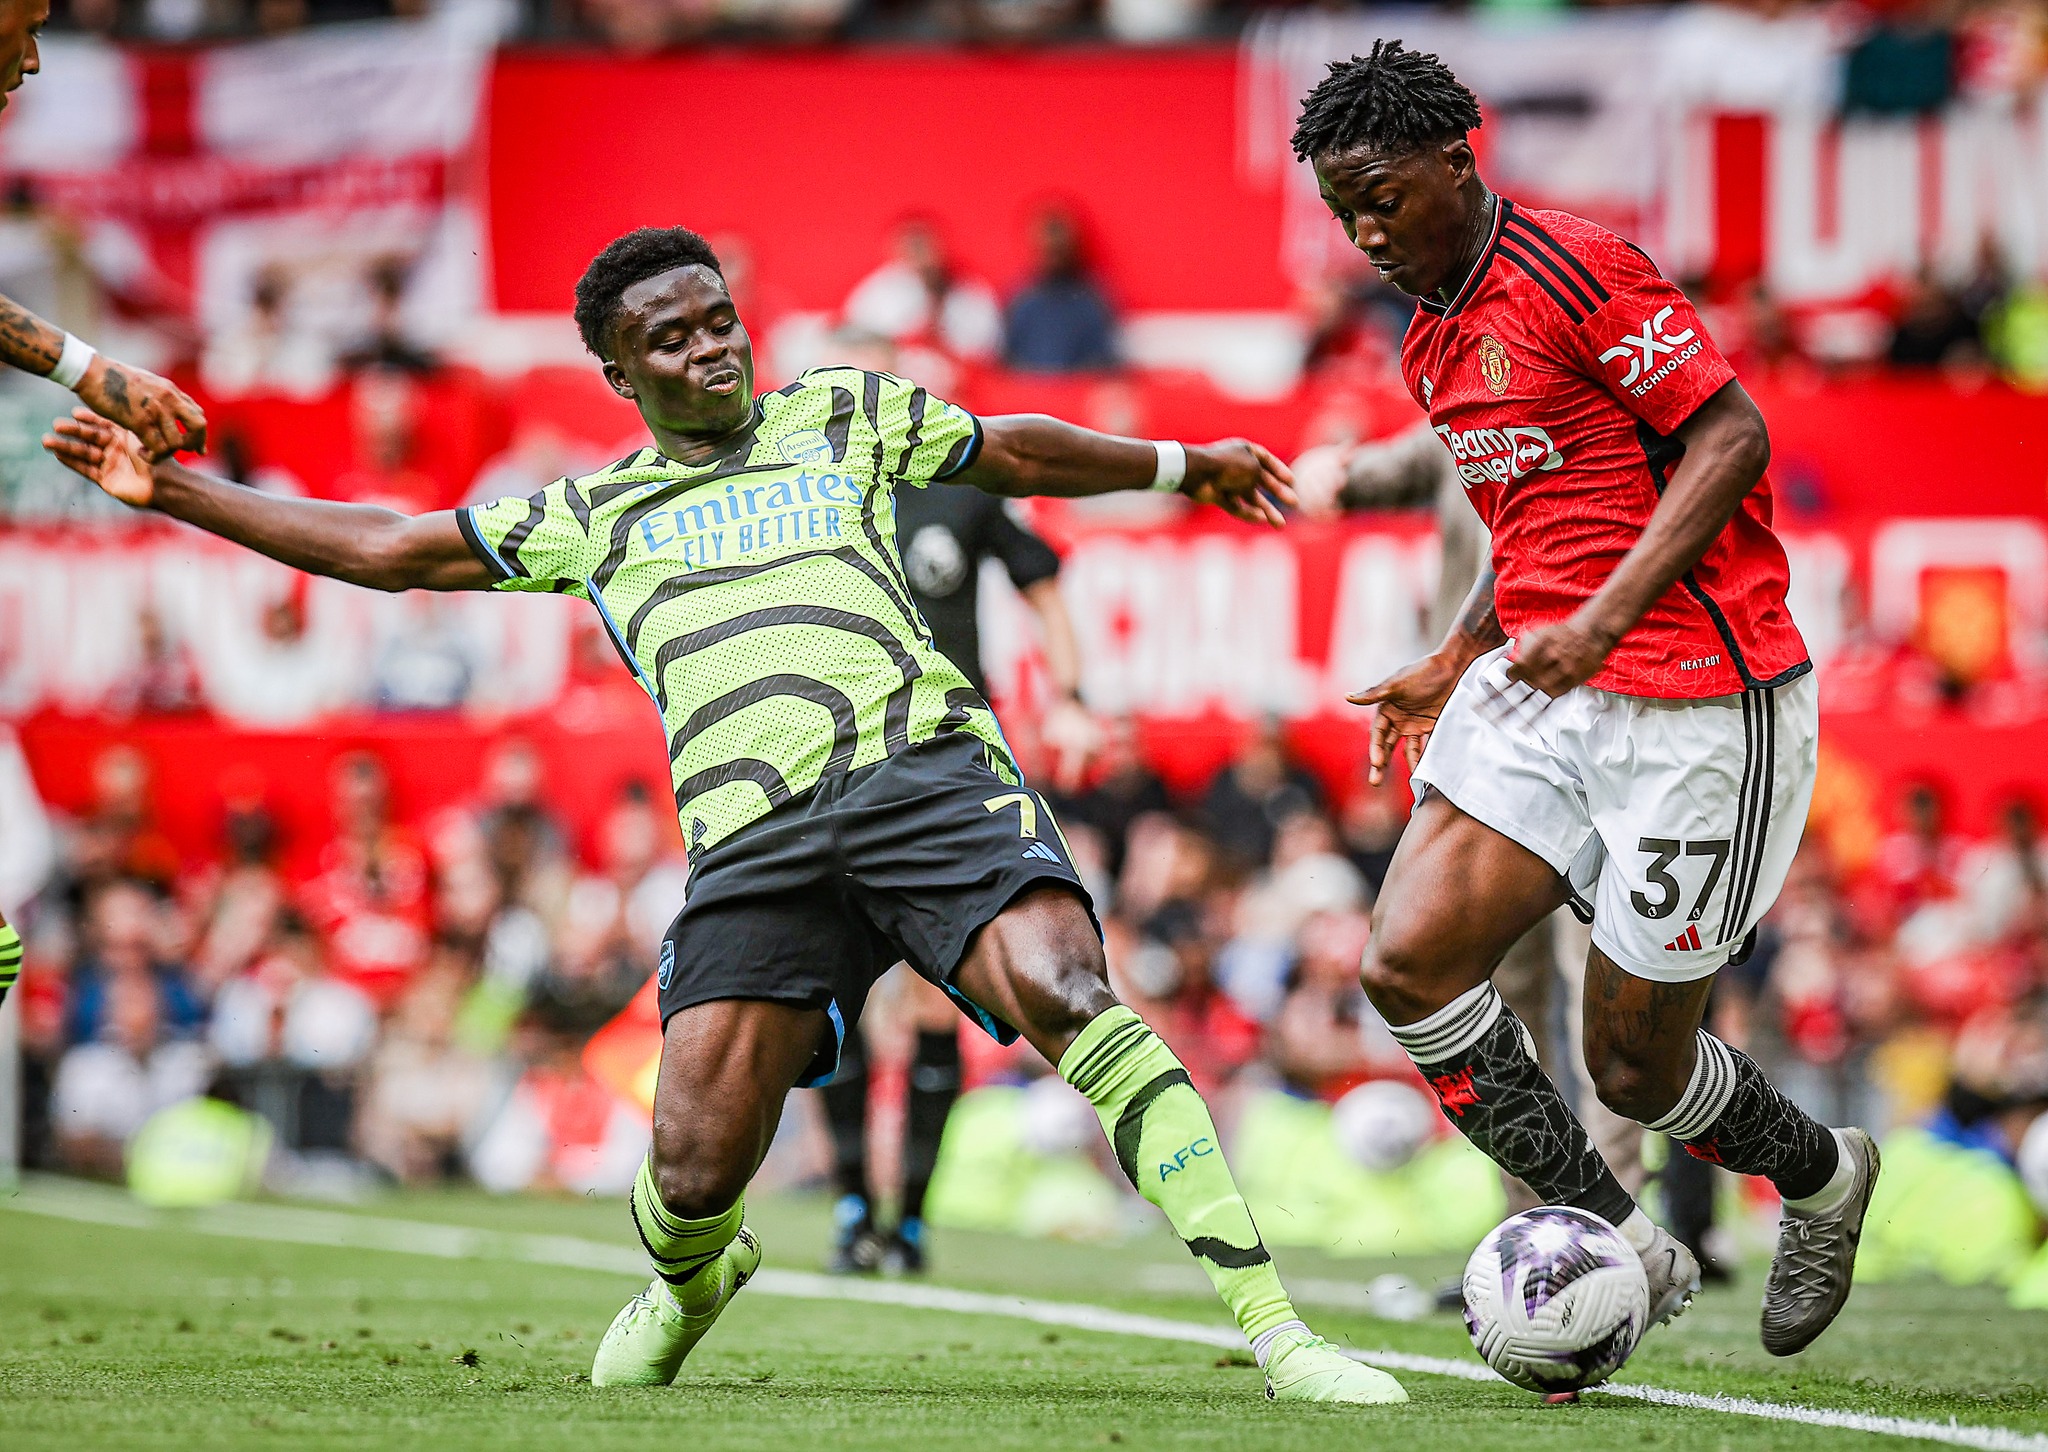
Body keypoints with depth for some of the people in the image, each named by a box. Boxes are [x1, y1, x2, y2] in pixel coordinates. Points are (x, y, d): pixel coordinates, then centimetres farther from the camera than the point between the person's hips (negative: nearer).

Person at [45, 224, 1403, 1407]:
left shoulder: (843, 415, 25)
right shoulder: (591, 516, 25)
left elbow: (1010, 450, 39)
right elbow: (388, 549, 29)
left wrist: (1181, 464, 45)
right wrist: (171, 490, 27)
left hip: (922, 763, -1)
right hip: (754, 838, 1)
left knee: (1067, 994, -27)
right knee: (694, 1168, -13)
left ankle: (1274, 1328, -29)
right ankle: (690, 1280, 28)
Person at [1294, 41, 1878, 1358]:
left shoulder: (1575, 269, -12)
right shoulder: (1434, 345, 16)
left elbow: (1732, 434, -16)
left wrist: (1604, 620, -24)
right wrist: (1455, 666, 16)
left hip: (1695, 703, -8)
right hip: (1541, 689, 8)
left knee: (1635, 1067, -2)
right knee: (1410, 960, -12)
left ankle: (1824, 1180, 30)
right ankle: (1616, 1242, 0)